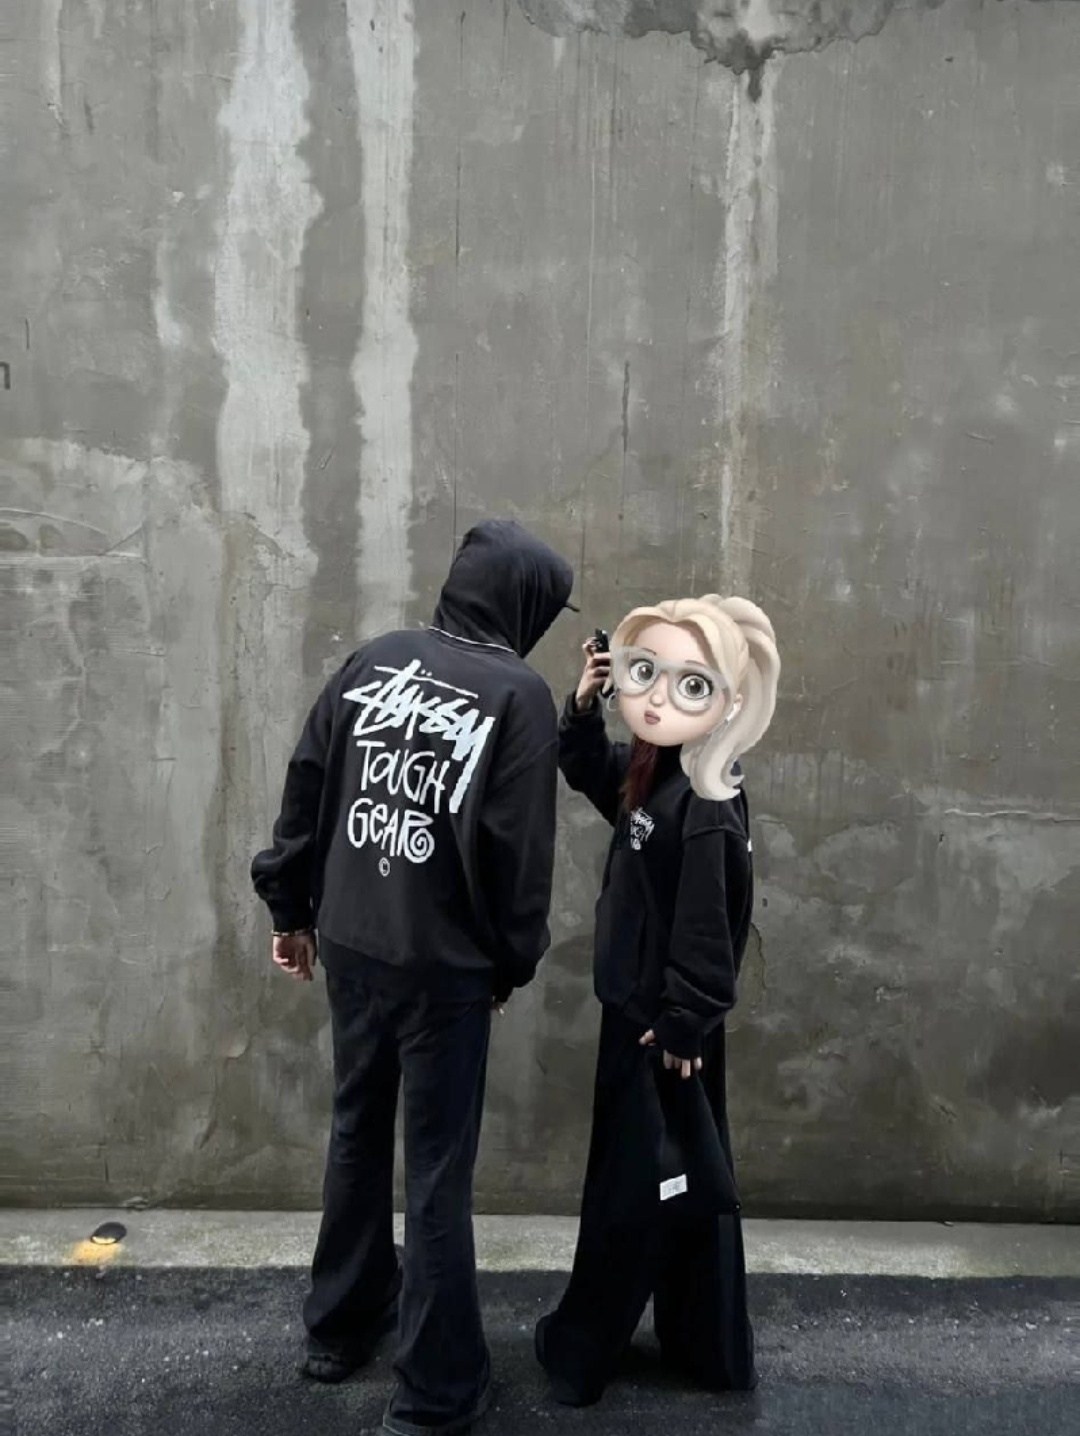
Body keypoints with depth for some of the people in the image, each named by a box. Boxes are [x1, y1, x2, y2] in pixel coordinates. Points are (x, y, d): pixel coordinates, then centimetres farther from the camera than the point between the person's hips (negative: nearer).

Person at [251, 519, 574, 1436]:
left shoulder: (373, 661, 3)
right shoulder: (521, 695, -11)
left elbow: (306, 792, 6)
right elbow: (520, 852, -11)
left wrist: (290, 909, 15)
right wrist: (515, 961, 2)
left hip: (349, 942, 6)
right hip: (443, 961, -5)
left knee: (358, 1132, 22)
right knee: (438, 1166, 8)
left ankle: (340, 1328, 41)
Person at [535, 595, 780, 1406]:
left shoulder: (706, 816, -28)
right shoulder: (653, 774, -1)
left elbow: (705, 939, -25)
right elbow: (591, 773, 16)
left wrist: (682, 1028, -15)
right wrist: (583, 708, -1)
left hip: (664, 1031, -9)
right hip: (640, 1014, 9)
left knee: (634, 1187, 11)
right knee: (686, 1182, 21)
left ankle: (583, 1350, 32)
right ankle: (706, 1346, 41)